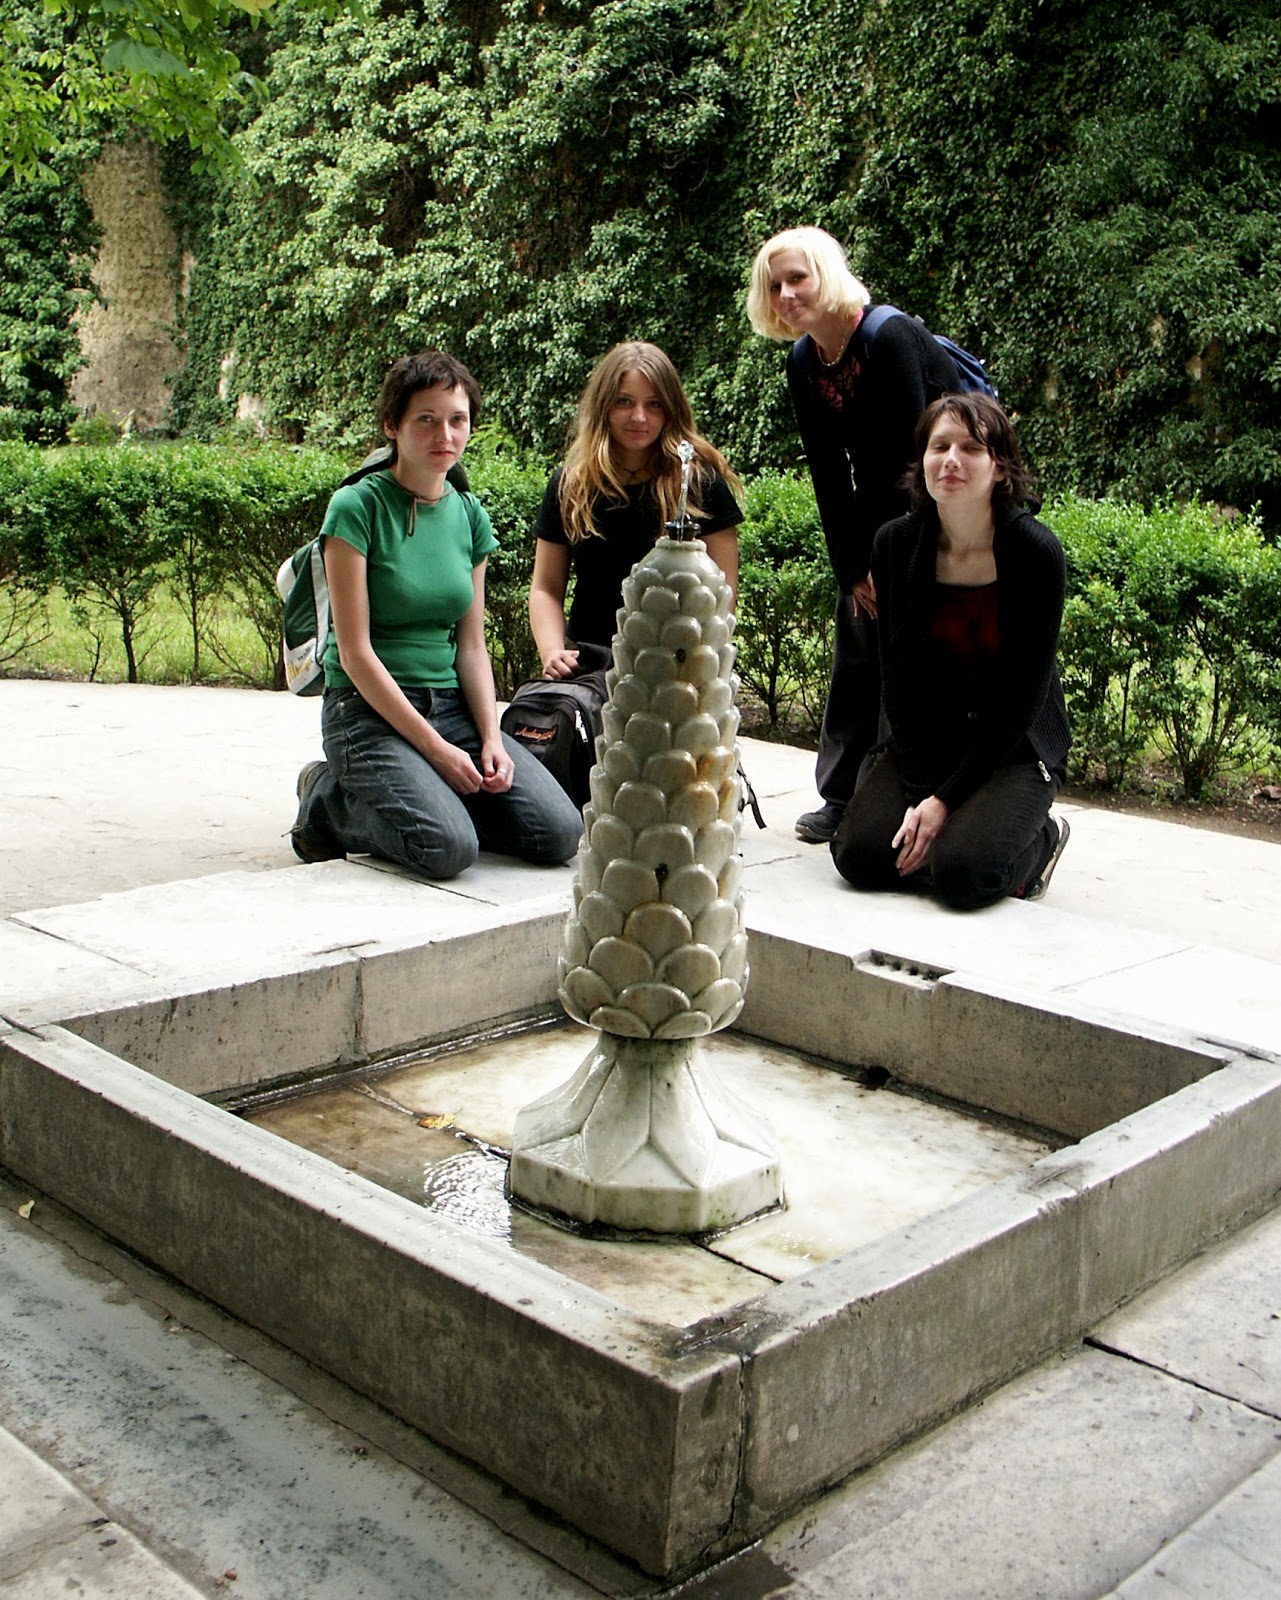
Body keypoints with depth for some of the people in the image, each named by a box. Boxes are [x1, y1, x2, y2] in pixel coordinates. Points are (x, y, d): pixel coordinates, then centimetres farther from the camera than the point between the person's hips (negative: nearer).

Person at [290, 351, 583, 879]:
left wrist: (491, 738, -7)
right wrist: (435, 748, -16)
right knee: (447, 848, -29)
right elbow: (355, 652, -13)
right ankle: (330, 802, 1)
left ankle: (422, 798, 9)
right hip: (369, 711, -5)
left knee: (558, 834, -14)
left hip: (451, 704, 6)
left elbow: (471, 646, 9)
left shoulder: (469, 516, 10)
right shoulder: (357, 507, -9)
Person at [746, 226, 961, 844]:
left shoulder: (890, 337, -22)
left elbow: (909, 457, -23)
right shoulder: (803, 363, -1)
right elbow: (829, 474, 0)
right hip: (880, 502, 7)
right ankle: (842, 797, 12)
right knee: (857, 644, 5)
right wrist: (852, 568, -4)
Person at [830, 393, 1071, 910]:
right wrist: (917, 795, -15)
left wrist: (945, 798, -19)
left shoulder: (1036, 552, -16)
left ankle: (1038, 839, 8)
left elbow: (1024, 699, -15)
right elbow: (897, 678, -5)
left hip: (1016, 747, -3)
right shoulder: (896, 544, -6)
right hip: (926, 740, 3)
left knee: (961, 875, -25)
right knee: (858, 857, -19)